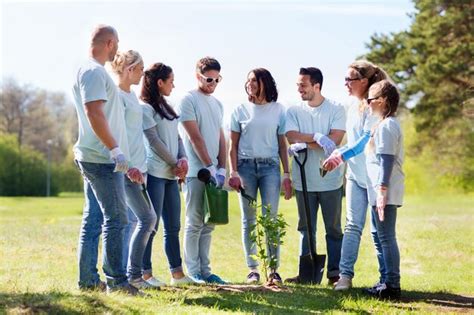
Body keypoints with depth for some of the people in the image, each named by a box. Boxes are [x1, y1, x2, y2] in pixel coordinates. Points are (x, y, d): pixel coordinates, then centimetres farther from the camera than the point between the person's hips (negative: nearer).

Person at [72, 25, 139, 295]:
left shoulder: (95, 71, 19)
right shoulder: (93, 72, -12)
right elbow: (94, 113, -22)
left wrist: (115, 150, 22)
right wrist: (115, 148, -23)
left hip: (97, 158, 10)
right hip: (102, 158, -10)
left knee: (94, 219, 10)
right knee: (116, 219, -7)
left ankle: (88, 280, 14)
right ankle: (116, 280, -5)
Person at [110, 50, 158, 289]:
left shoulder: (132, 95, 19)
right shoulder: (117, 95, -9)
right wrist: (128, 166, -21)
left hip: (137, 168, 9)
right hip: (127, 170, -9)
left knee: (143, 220, 8)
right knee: (147, 218, -11)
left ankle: (125, 271, 12)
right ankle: (133, 275, -6)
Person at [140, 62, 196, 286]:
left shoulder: (167, 109, 20)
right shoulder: (146, 108, -6)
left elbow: (177, 137, 17)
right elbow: (154, 141, -11)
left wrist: (183, 159, -1)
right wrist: (175, 164, -6)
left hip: (171, 175, 8)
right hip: (155, 173, -8)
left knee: (173, 226, 9)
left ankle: (177, 273, 12)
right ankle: (145, 273, -3)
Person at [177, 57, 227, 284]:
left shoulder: (217, 104, 17)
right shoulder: (188, 100, -5)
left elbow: (221, 138, 15)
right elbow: (195, 137, -11)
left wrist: (221, 168, 3)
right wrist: (210, 166, -13)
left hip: (214, 172, 7)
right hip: (196, 171, -7)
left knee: (208, 224, 8)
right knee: (195, 223, -3)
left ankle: (205, 270, 12)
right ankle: (193, 271, 1)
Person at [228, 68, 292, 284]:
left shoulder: (278, 110, 8)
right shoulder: (240, 111, 9)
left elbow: (282, 145, 9)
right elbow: (233, 145, 8)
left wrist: (287, 174, 4)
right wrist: (233, 172, -3)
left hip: (270, 166, -1)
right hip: (246, 166, 1)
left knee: (270, 218, -5)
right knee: (249, 219, 2)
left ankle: (273, 269, 0)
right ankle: (253, 269, 7)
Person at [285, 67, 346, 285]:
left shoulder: (336, 110, -1)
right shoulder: (293, 111, 6)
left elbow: (334, 140, -14)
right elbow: (292, 137, -10)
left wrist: (305, 144, -16)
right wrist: (318, 137, -21)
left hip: (330, 180, -2)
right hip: (304, 181, 2)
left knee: (334, 228, 3)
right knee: (306, 229, 8)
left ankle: (335, 273, 9)